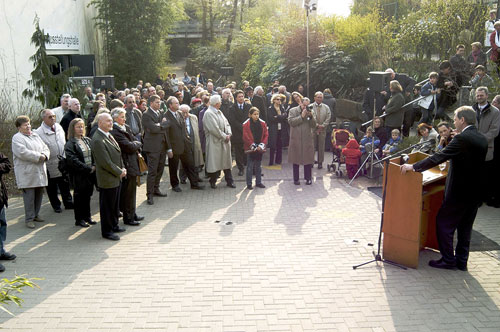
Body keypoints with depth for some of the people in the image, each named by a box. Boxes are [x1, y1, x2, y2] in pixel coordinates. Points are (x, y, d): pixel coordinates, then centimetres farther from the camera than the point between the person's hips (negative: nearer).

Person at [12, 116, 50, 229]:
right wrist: (39, 156, -15)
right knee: (29, 196, -5)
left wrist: (44, 155, -7)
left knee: (39, 194, 11)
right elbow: (23, 153, -19)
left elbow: (45, 148, 15)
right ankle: (29, 219, 3)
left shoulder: (35, 135, 18)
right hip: (27, 174, -7)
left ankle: (35, 214, 25)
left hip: (40, 172, 7)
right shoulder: (17, 138, -5)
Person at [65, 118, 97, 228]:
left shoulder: (87, 140, 9)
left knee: (88, 195, 15)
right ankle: (79, 219, 16)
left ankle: (87, 216, 28)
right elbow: (73, 161, -18)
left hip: (90, 174, 5)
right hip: (79, 175, -5)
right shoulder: (70, 144, -10)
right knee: (79, 196, 5)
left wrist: (94, 166, -8)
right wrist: (89, 169, -18)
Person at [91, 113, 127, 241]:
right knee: (107, 206, 4)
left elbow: (118, 153, 17)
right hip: (107, 179, -9)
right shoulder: (97, 140, -22)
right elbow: (106, 162, -23)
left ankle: (114, 225, 35)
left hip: (116, 178, 9)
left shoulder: (109, 136, 10)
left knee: (115, 205, 20)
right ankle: (106, 231, 16)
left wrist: (122, 168, 4)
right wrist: (119, 172, -13)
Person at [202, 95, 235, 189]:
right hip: (215, 142, -8)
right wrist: (224, 136, -14)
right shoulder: (208, 113, -14)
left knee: (226, 161, 10)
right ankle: (213, 181, 15)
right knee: (214, 162, 0)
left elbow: (226, 123, 13)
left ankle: (229, 181, 17)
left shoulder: (219, 112, 13)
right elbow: (214, 129, -21)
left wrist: (229, 134, -5)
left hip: (225, 141, 8)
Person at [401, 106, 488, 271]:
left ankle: (448, 259, 8)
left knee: (443, 223, 4)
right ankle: (461, 261, 23)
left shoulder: (462, 138, -18)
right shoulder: (482, 139, 8)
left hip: (458, 191, -8)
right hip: (475, 192, 9)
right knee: (465, 227, 16)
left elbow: (439, 157, -24)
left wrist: (414, 166, -21)